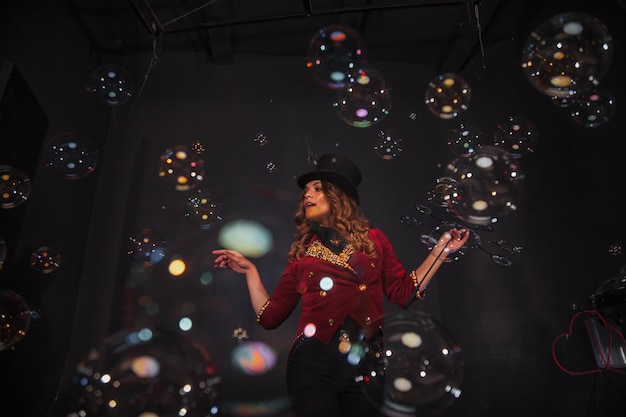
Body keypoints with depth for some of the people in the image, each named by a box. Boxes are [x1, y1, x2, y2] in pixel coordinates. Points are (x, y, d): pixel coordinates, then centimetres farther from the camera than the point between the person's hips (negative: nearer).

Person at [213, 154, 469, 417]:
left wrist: (441, 249, 3)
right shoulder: (301, 252, 11)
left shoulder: (372, 238, 9)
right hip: (313, 363, 0)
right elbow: (270, 317, 9)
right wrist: (250, 270, 7)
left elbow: (403, 294, 4)